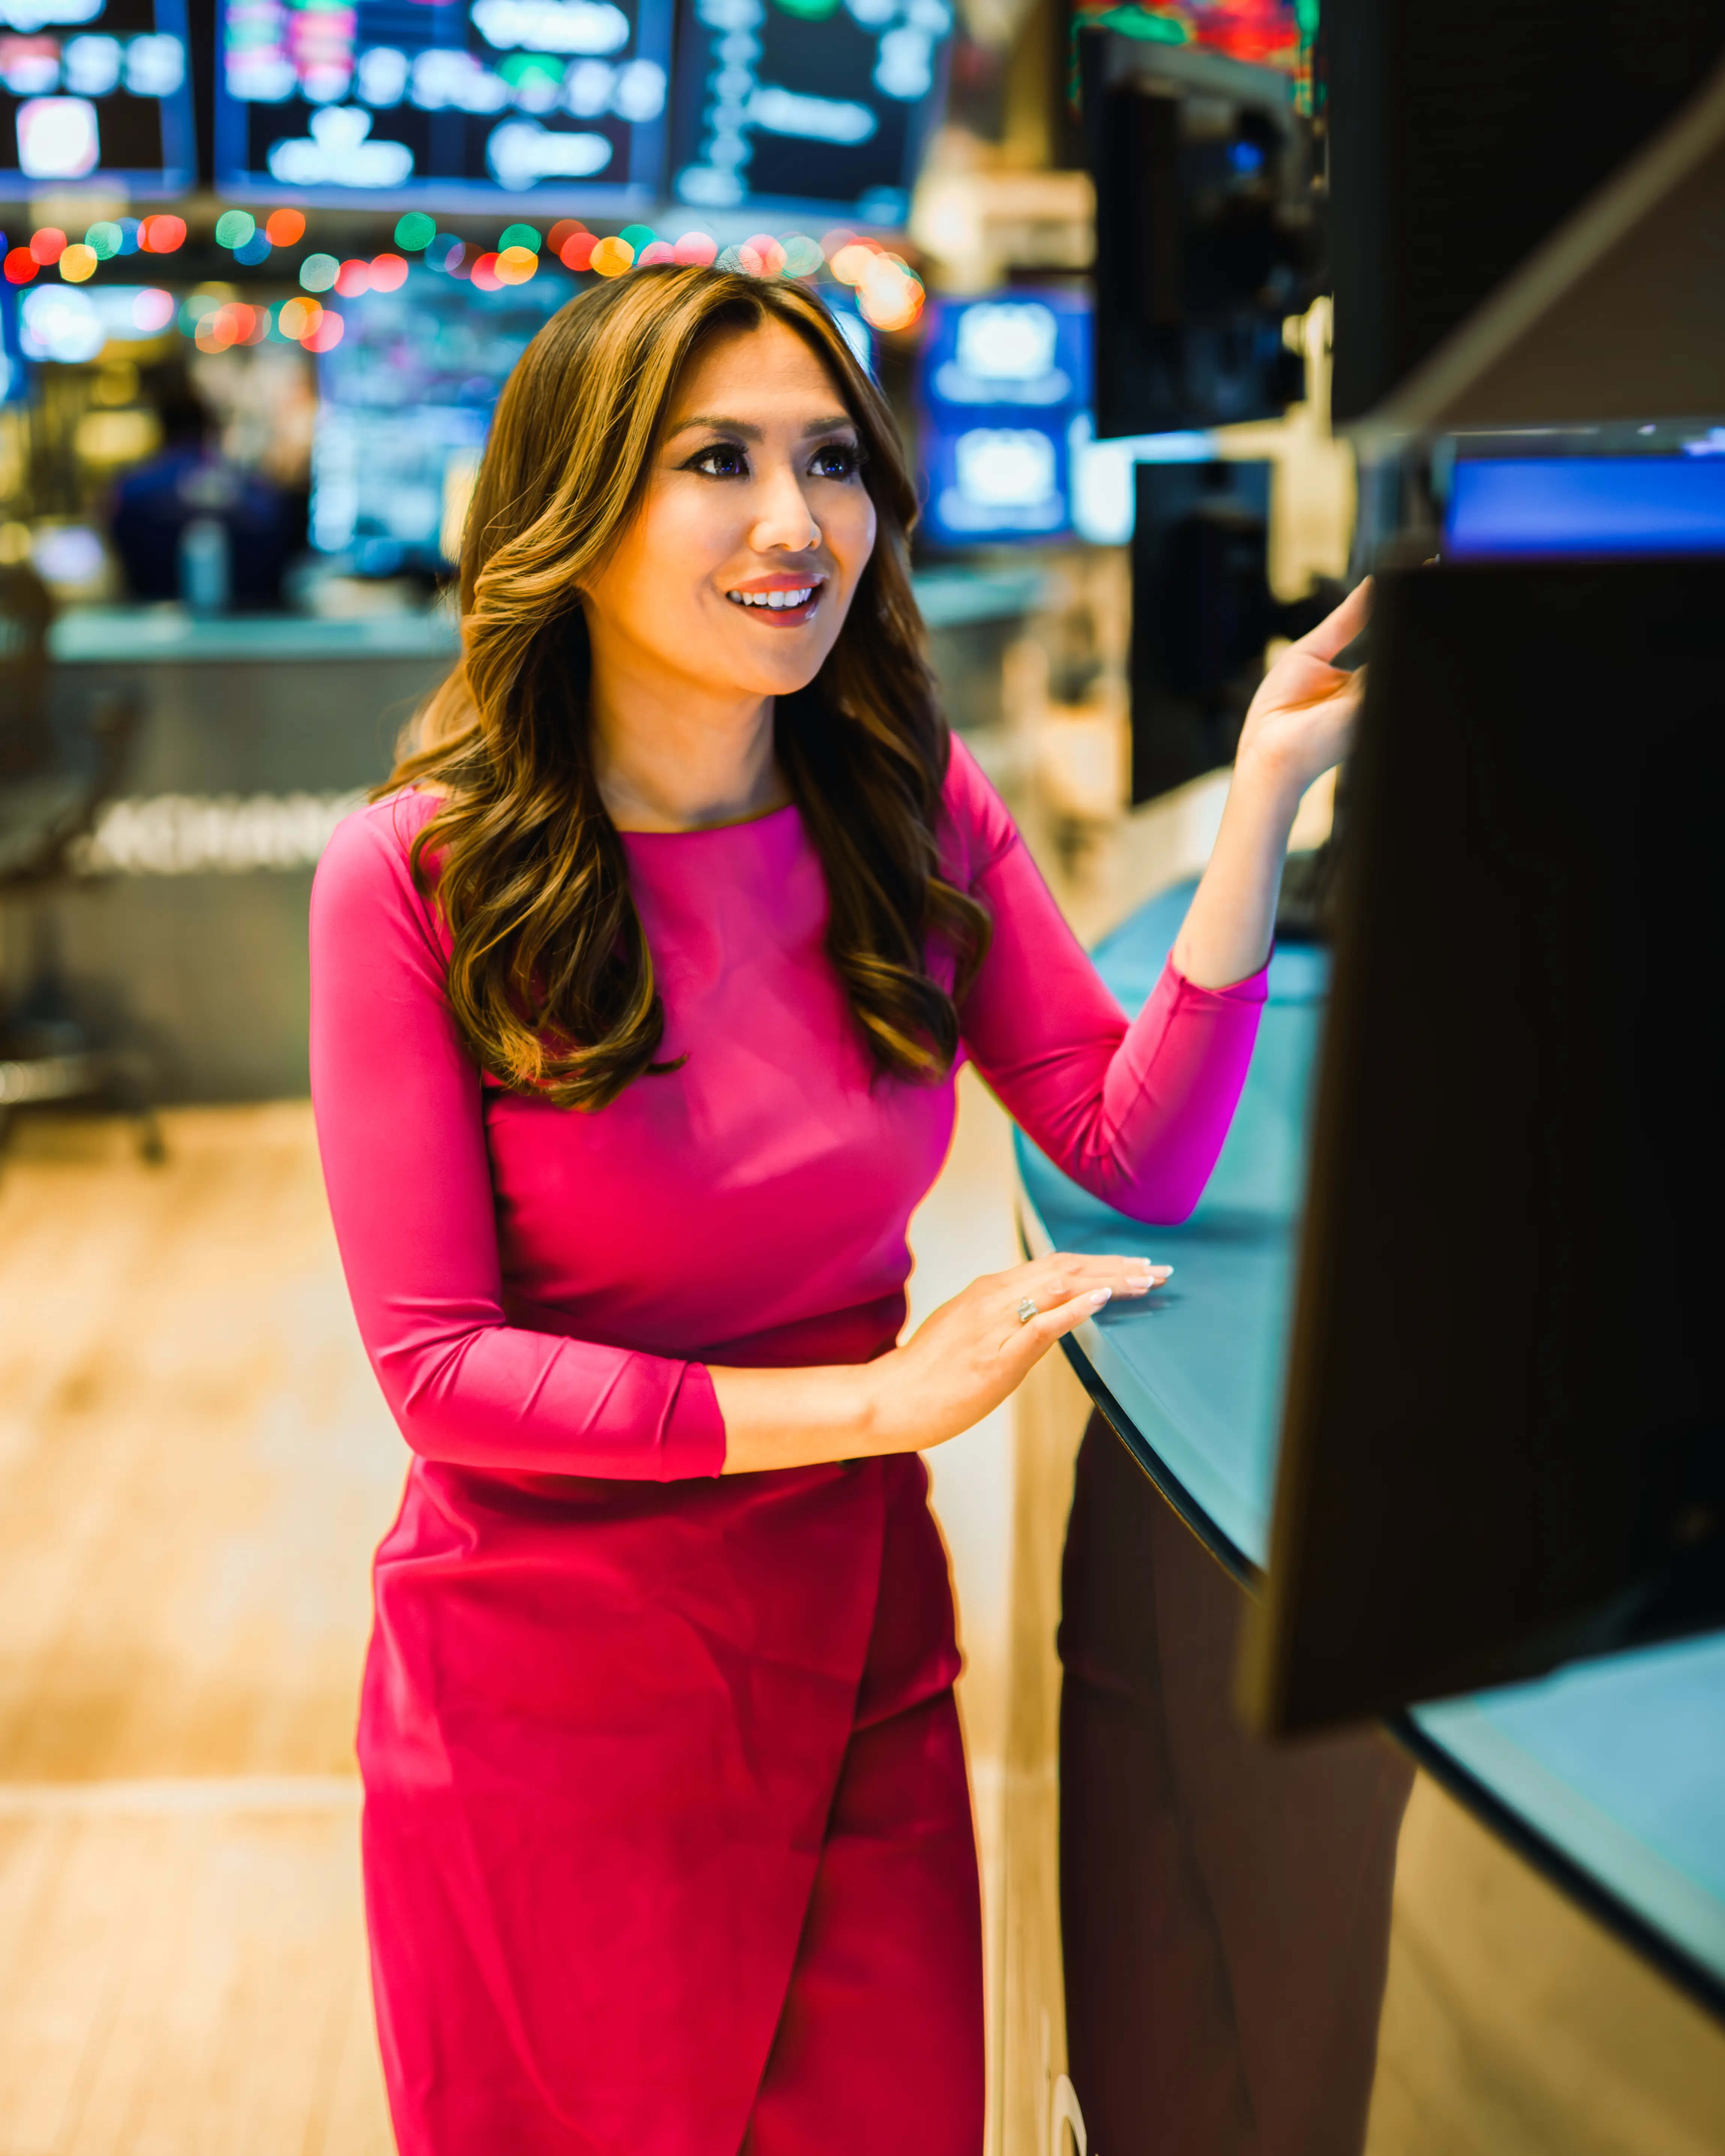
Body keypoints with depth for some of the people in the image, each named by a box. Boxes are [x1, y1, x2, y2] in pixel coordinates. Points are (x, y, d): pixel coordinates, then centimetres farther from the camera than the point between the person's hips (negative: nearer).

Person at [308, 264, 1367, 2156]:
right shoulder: (414, 880, -17)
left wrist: (1259, 803, -16)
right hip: (549, 1673, -3)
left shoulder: (915, 814, -3)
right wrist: (871, 1401, -24)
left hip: (853, 1639, 4)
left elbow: (1138, 1155, -6)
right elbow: (438, 1364, -18)